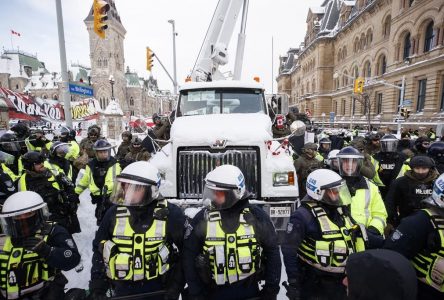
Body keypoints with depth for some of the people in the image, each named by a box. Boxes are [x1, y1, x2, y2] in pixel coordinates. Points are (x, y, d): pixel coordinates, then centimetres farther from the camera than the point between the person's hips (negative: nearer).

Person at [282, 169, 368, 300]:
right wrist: (293, 283, -16)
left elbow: (355, 240, 16)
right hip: (314, 285, -7)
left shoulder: (341, 210, 3)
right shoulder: (303, 215, -21)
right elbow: (289, 251, -19)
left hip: (343, 282, 7)